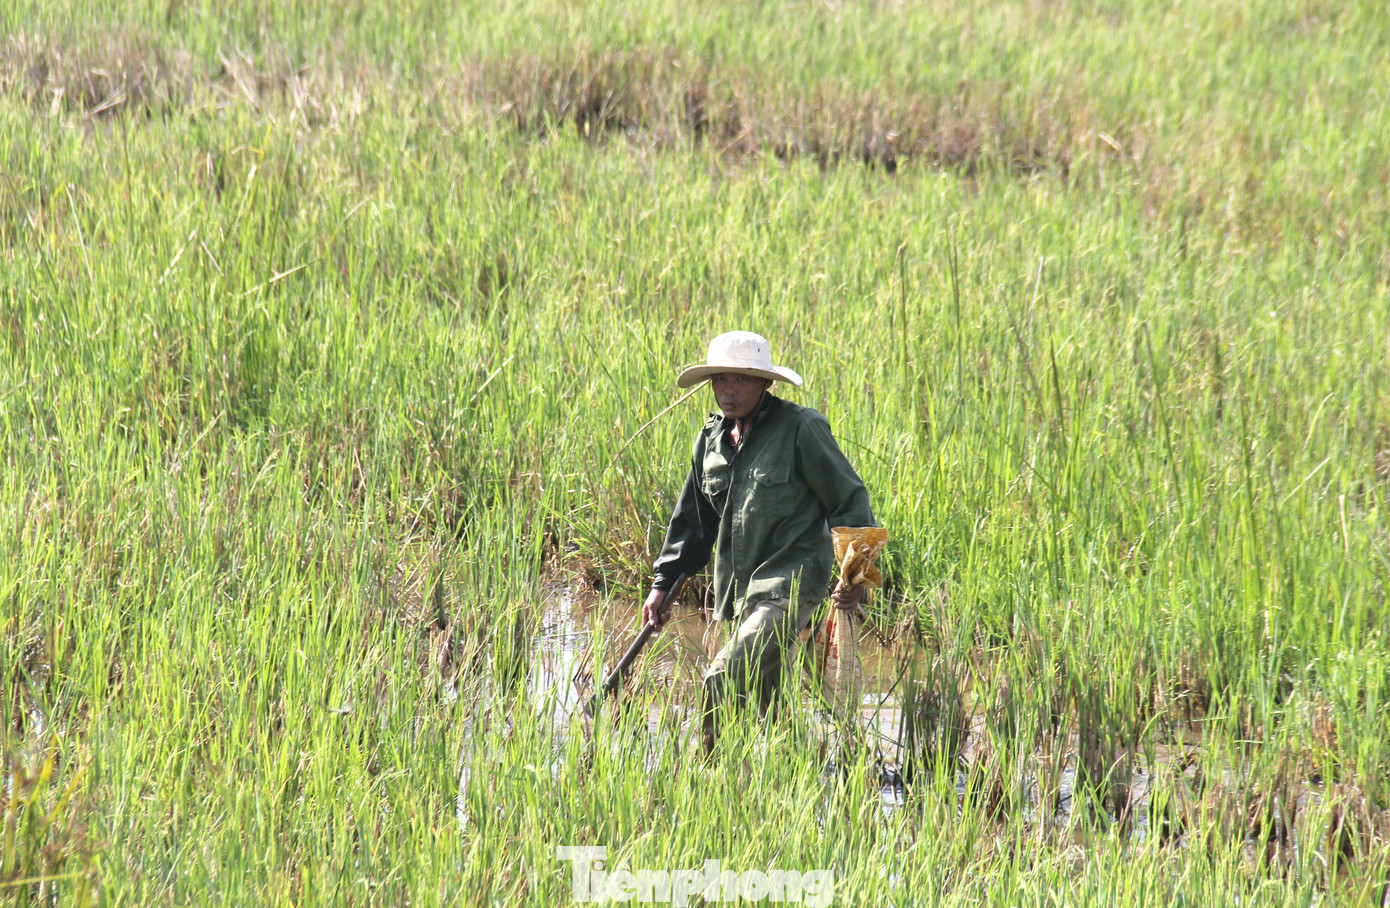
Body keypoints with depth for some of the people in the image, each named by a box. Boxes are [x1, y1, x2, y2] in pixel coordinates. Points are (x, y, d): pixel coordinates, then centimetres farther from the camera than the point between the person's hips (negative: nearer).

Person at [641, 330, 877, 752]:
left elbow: (849, 499, -5)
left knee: (725, 680, -22)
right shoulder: (711, 439, 11)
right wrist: (663, 582, 17)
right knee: (762, 701, 13)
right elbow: (693, 519, 21)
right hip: (739, 589, 7)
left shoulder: (800, 428, -9)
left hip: (790, 584, -7)